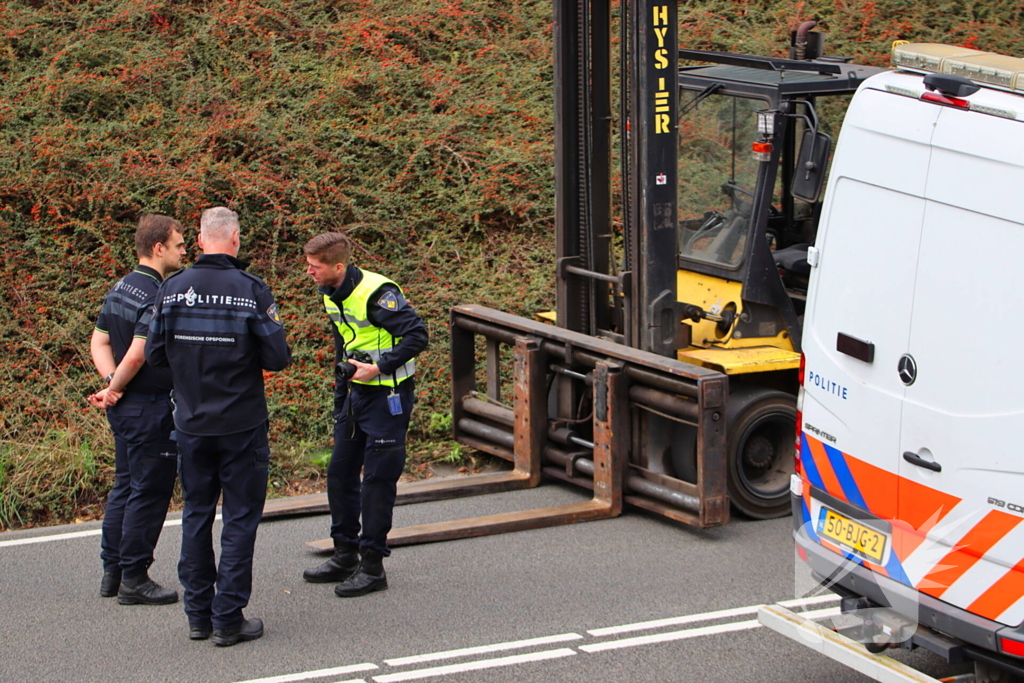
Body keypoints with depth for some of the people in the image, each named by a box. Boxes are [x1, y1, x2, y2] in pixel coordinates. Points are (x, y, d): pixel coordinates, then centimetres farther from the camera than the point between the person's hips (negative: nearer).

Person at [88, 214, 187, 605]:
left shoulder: (120, 289, 11)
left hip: (124, 408, 10)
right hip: (150, 407, -10)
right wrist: (115, 389, -9)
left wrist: (111, 383, -2)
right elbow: (137, 355, -25)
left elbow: (99, 342, 11)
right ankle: (133, 579, 3)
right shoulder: (157, 297, -19)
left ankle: (112, 572, 22)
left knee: (125, 486, 17)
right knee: (150, 491, -1)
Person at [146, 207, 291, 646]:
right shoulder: (251, 291, -12)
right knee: (240, 518, 4)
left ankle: (198, 615, 18)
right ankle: (228, 620, 4)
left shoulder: (172, 289, -4)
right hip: (241, 425, -3)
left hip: (191, 424, 3)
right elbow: (278, 358, -12)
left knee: (196, 515, 14)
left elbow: (154, 354, 1)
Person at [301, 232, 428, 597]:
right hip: (357, 395, 9)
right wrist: (340, 402, 20)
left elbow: (417, 335, -21)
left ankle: (373, 566, 1)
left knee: (377, 479, -5)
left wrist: (380, 368, -24)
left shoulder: (376, 293, -20)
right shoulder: (332, 297, 7)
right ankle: (345, 555, 23)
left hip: (388, 396, -9)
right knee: (340, 473, 11)